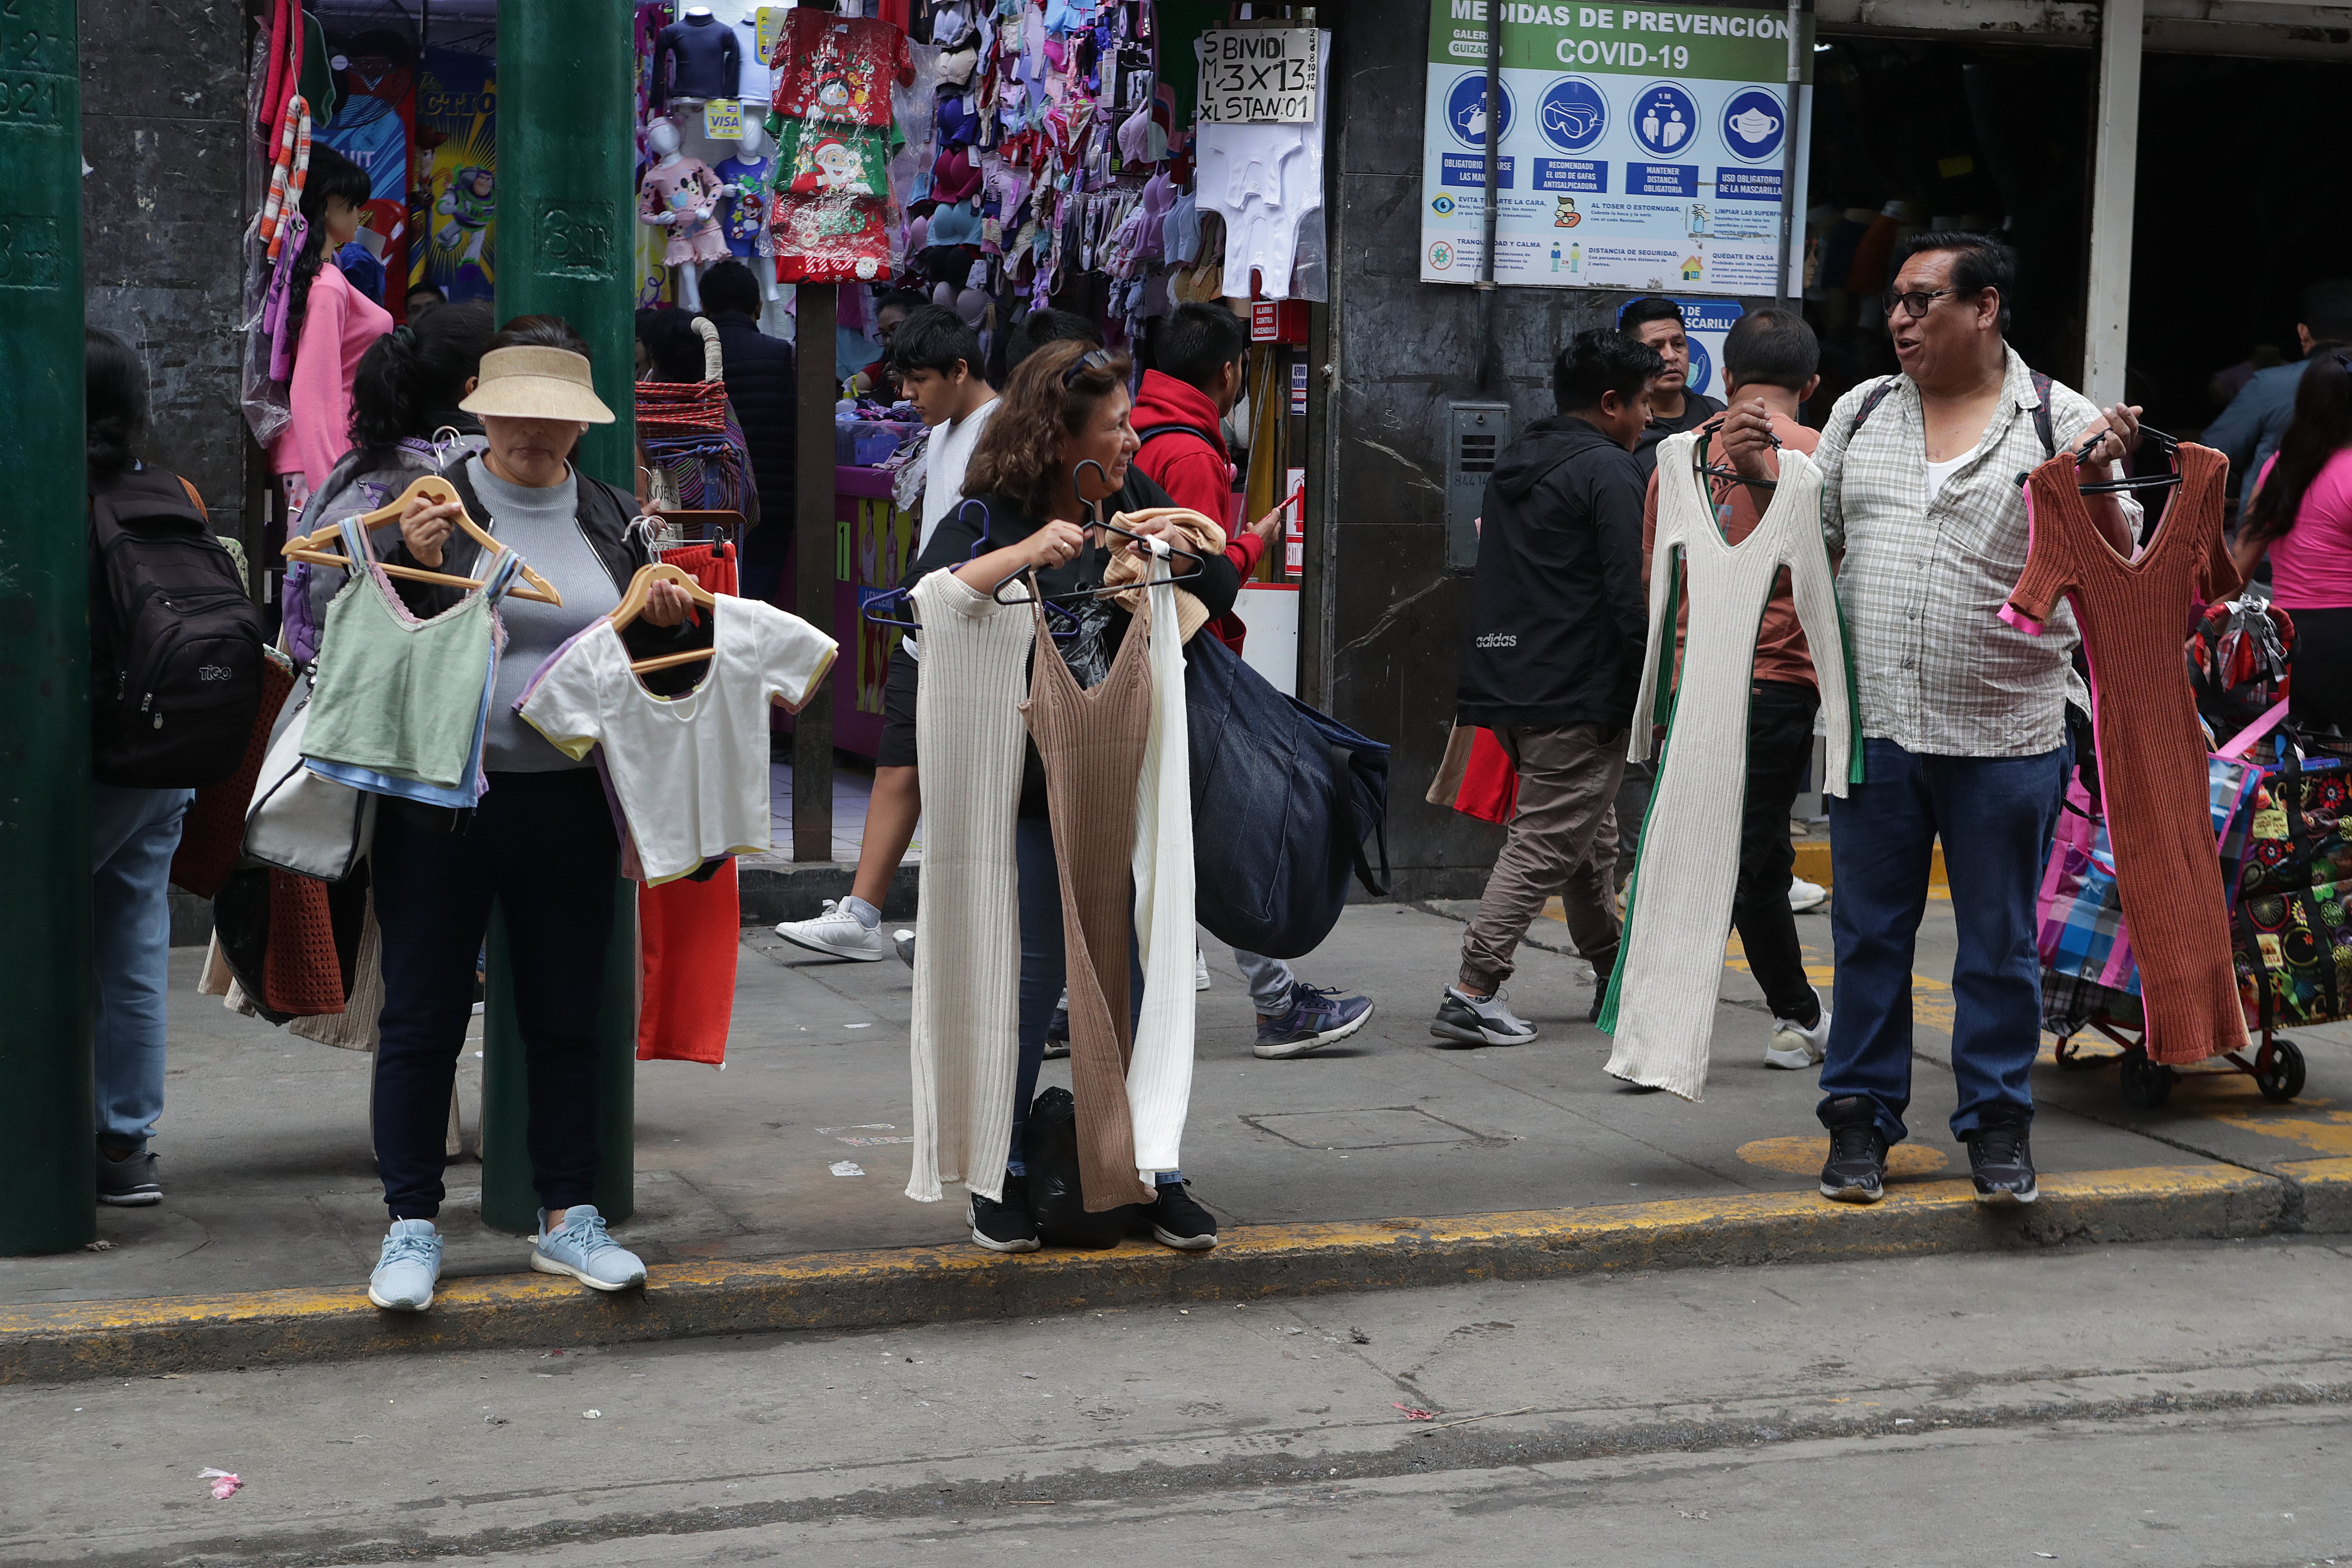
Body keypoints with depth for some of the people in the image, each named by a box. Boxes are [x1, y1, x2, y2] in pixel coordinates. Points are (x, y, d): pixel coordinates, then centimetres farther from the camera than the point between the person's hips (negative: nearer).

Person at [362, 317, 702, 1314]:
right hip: (443, 801, -3)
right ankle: (412, 1228, 12)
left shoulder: (610, 517, 10)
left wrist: (668, 624, -2)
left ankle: (567, 1217, 22)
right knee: (422, 1017, 2)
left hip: (571, 809, 4)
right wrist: (414, 564, -22)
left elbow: (647, 661, 19)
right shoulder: (434, 506, -3)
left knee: (566, 1017, 11)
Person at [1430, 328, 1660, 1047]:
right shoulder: (1607, 470, -11)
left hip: (1508, 684, 9)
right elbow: (1629, 593, -17)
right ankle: (1473, 994, -10)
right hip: (1578, 693, -9)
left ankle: (1615, 974, 30)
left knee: (1590, 837, 20)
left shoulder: (1515, 463, 16)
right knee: (1546, 843, -6)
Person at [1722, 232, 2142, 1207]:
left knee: (1999, 942, 8)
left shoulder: (2062, 422, -1)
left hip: (2005, 734, -3)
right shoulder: (1861, 412, 11)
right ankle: (1861, 1113, 20)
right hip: (1873, 724, 3)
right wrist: (1760, 475, 1)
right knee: (1869, 932, 9)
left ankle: (1997, 1120, 21)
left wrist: (2098, 484, -17)